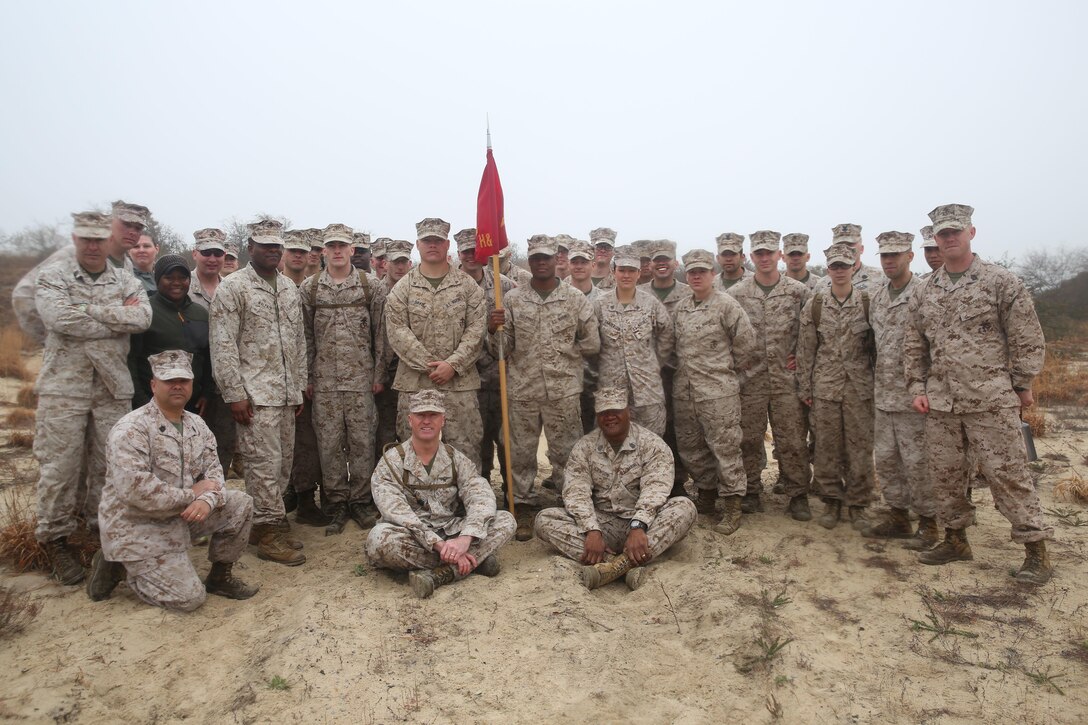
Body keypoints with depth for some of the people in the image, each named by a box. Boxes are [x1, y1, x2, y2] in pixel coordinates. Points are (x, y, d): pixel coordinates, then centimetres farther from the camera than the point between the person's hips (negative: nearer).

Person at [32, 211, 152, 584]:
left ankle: (103, 528, 25)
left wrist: (89, 310, -11)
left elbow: (142, 318, -10)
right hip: (64, 387, -2)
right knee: (59, 466, 1)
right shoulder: (52, 276, 3)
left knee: (109, 464, 8)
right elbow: (61, 319, -16)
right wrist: (118, 317, -10)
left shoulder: (126, 281, 9)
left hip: (113, 387, 2)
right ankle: (54, 538, 17)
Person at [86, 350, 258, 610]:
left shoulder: (197, 425, 4)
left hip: (181, 517, 7)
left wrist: (207, 499, -23)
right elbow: (134, 490, -30)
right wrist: (192, 494, -20)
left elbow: (213, 471, 1)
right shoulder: (132, 429, -20)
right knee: (190, 597, -11)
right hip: (137, 527, -7)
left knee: (240, 504, -7)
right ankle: (118, 567, 10)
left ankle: (220, 577, 11)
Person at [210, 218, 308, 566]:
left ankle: (269, 523, 25)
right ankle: (268, 531, 7)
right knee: (265, 462, -5)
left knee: (283, 461, 11)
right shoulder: (233, 287, -6)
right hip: (255, 391, -7)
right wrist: (235, 394, -14)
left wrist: (299, 387, 14)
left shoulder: (289, 287, 14)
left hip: (286, 392, 7)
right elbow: (223, 345, -10)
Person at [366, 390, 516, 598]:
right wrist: (440, 546, -31)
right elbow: (397, 513, -19)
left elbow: (482, 497, -13)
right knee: (379, 538, -35)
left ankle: (438, 574, -31)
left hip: (452, 535, 3)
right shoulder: (391, 461, -5)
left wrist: (465, 538, -33)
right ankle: (477, 558, -24)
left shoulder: (456, 459, 3)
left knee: (506, 520, -16)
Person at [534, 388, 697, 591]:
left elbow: (655, 490, -19)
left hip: (643, 523, -1)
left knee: (685, 506, -28)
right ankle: (629, 565, -37)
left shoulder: (652, 444, -4)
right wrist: (592, 531, -27)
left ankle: (616, 565, -43)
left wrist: (637, 527, -36)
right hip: (601, 523, 2)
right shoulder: (584, 447, 2)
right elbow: (576, 492, -10)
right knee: (544, 519, -21)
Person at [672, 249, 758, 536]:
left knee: (725, 447, -1)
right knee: (690, 448, 14)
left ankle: (732, 508, 9)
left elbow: (746, 345, -6)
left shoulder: (727, 305, -7)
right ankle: (706, 497, 32)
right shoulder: (679, 308, 11)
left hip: (718, 391, -6)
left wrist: (729, 372, 2)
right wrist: (681, 373, 13)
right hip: (684, 391, 6)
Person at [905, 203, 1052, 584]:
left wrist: (1022, 386, -1)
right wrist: (917, 388, 6)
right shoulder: (925, 292, 11)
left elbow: (1027, 339, -1)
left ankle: (1036, 549, 11)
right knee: (945, 474, 11)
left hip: (991, 399, -4)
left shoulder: (1001, 281, -2)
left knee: (1007, 472, -2)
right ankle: (955, 539, 26)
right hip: (939, 402, 5)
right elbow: (914, 346, 15)